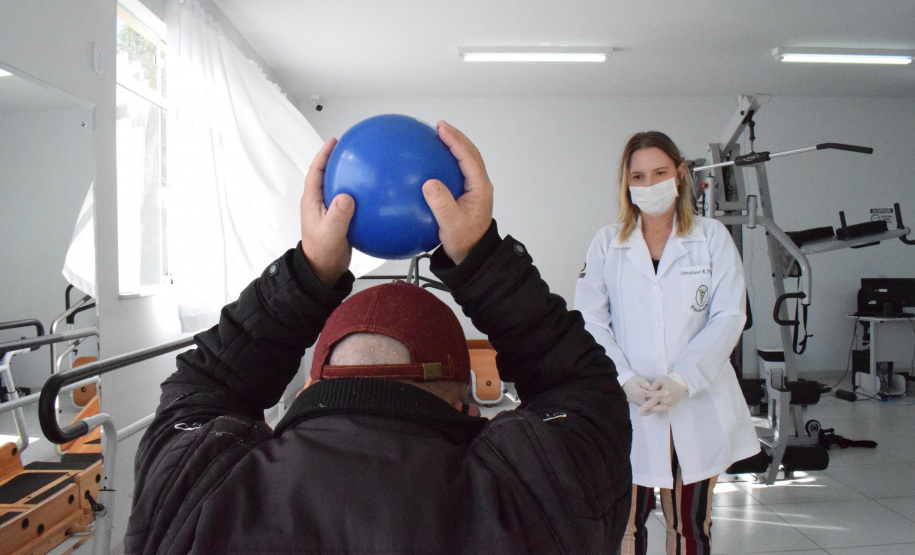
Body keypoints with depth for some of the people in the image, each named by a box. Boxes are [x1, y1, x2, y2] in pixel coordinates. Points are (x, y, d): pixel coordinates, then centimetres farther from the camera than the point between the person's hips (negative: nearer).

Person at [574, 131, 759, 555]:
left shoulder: (712, 237, 5)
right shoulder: (607, 243, 7)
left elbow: (728, 317, -2)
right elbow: (589, 320, 1)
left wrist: (682, 380, -13)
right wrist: (624, 379, -13)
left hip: (698, 408, 0)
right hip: (627, 409, 0)